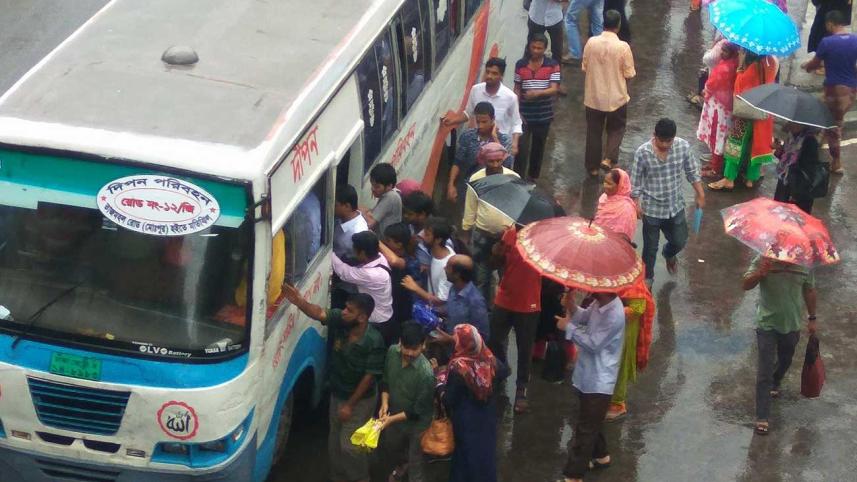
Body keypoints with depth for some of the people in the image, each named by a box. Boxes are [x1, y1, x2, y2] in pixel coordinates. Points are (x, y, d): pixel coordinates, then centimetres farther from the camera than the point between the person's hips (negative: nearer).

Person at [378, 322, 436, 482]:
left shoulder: (425, 373, -36)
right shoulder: (392, 351, -19)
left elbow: (418, 411, -25)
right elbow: (385, 380, 0)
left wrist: (391, 419, -29)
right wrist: (384, 403, -15)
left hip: (417, 423, -6)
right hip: (395, 413, 6)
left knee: (416, 464, 14)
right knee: (389, 445, 33)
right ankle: (403, 464, 65)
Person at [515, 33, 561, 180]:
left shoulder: (553, 65, -6)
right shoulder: (520, 65, -2)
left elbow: (554, 89, -14)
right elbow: (517, 89, 4)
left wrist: (537, 93, -32)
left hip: (544, 115, 0)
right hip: (525, 114, 0)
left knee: (538, 148, 15)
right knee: (522, 148, -7)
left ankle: (533, 177, 31)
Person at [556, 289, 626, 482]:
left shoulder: (614, 315, -28)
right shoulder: (598, 303, -1)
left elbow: (593, 344, -25)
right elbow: (583, 318, 11)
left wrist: (568, 327, -18)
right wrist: (570, 305, -9)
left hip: (599, 381, -9)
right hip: (589, 376, 9)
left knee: (585, 429, -4)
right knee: (590, 423, 26)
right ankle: (601, 456, 46)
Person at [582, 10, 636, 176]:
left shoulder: (591, 42, -11)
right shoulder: (623, 46, -18)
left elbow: (585, 68, -1)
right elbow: (629, 74, -11)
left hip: (594, 96, 2)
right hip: (616, 97, -2)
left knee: (594, 131, 16)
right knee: (616, 129, 19)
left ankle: (593, 166, 24)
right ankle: (609, 159, 3)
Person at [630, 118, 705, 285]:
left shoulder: (683, 146, -14)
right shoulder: (643, 152, -22)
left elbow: (692, 172, 1)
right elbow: (635, 180, -10)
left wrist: (700, 194, 3)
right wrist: (636, 204, -8)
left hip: (675, 206, 3)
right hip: (652, 208, -3)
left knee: (680, 241, 16)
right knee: (650, 246, 12)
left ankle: (669, 254, 52)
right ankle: (648, 276, 37)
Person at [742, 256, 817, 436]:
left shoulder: (804, 264, -10)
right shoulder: (764, 260, -17)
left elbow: (809, 292, 4)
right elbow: (746, 285, -22)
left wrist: (812, 318, 11)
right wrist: (760, 273, -42)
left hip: (792, 325, 4)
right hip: (767, 324, -4)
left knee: (785, 361, 26)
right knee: (765, 370, -6)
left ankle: (774, 384, 59)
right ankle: (762, 417, -2)